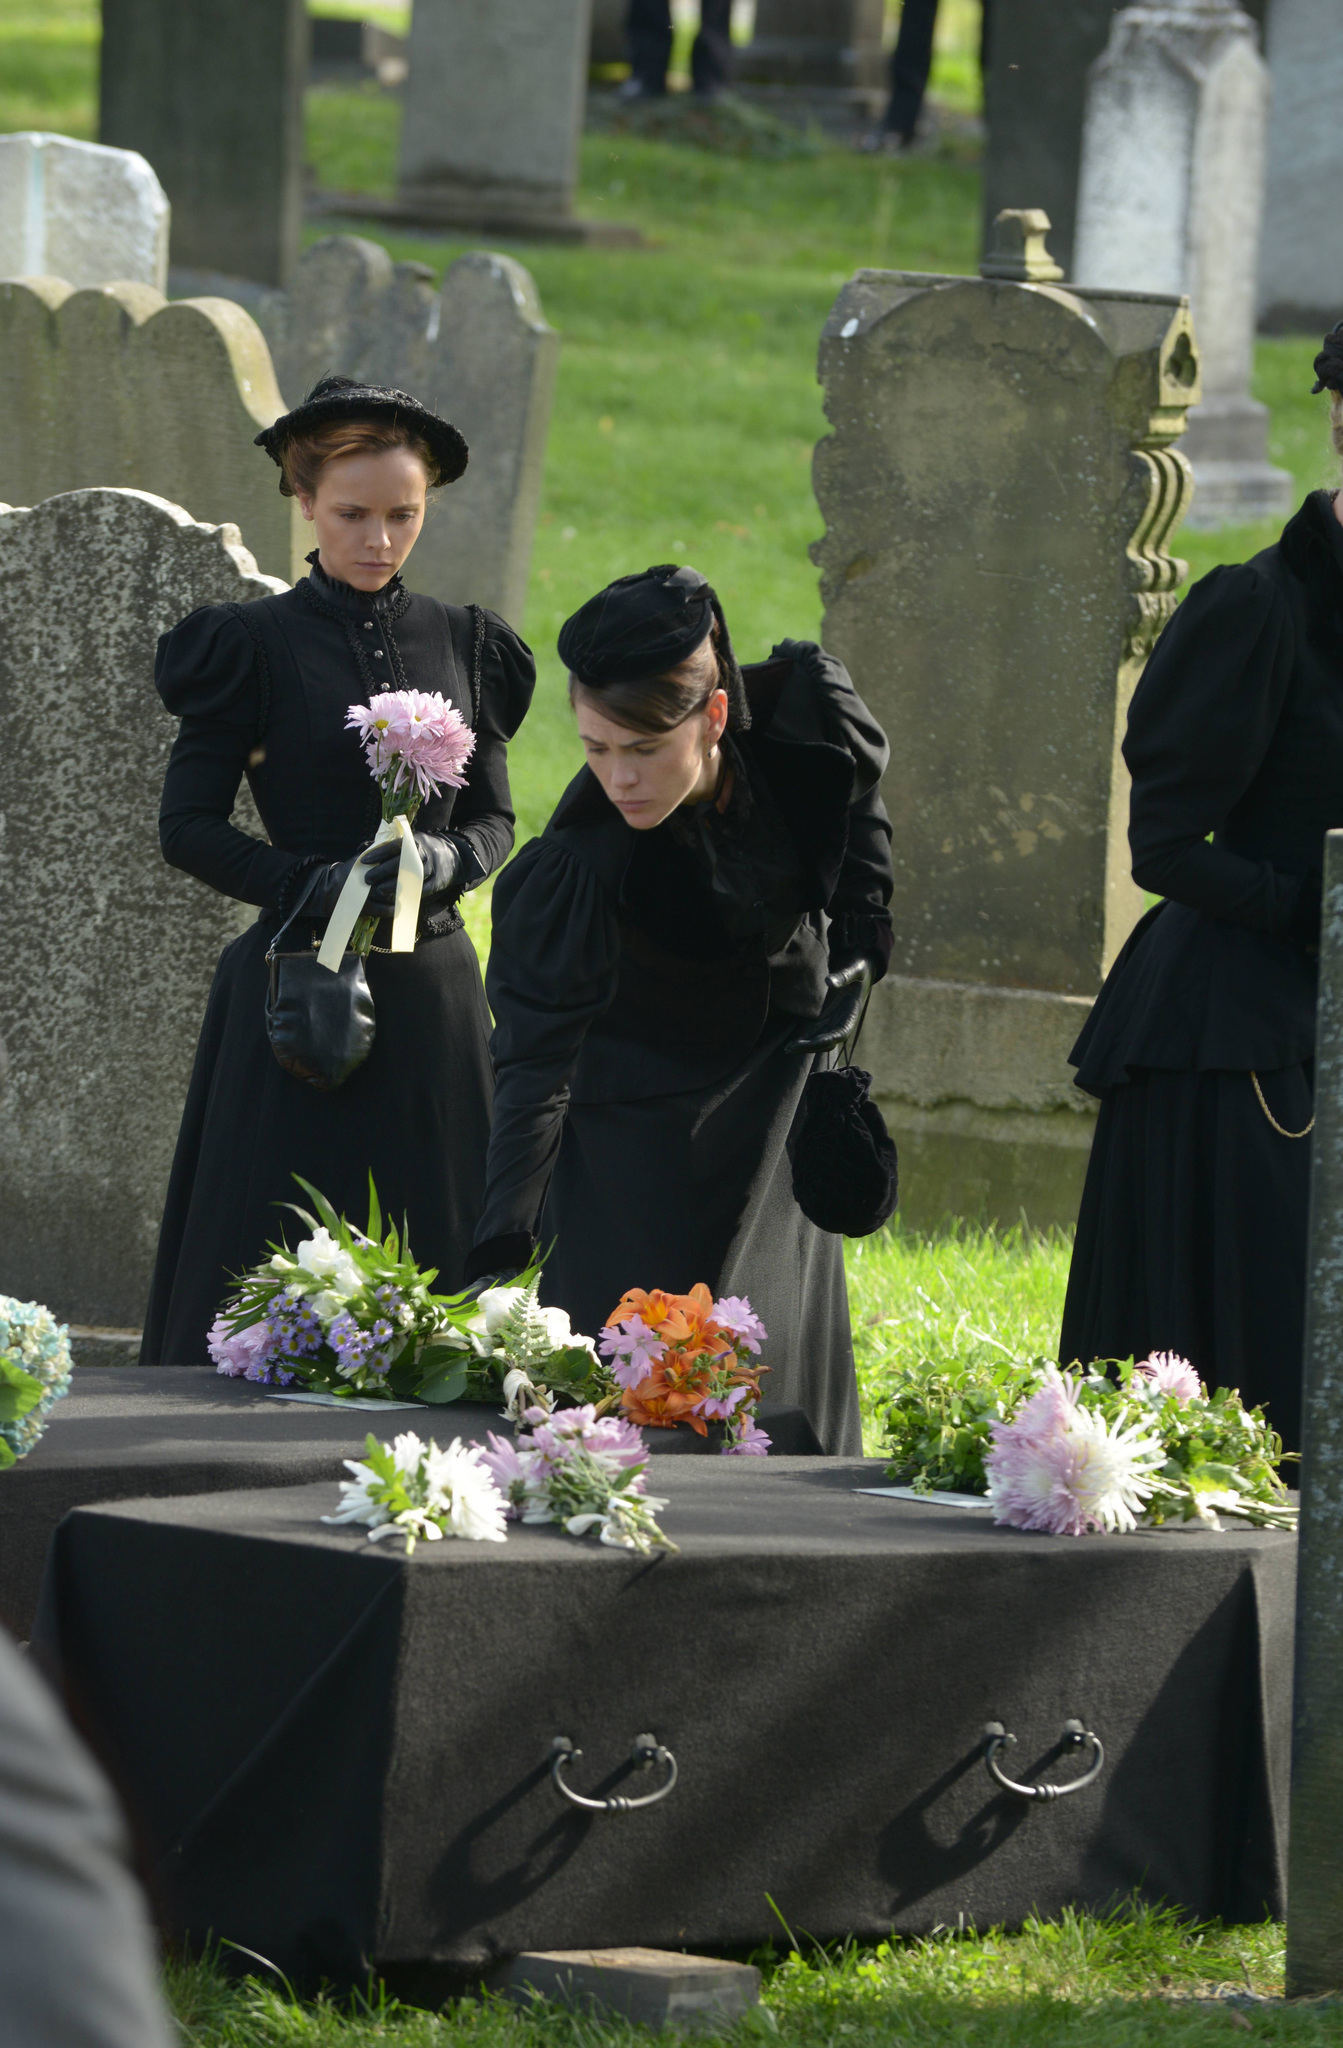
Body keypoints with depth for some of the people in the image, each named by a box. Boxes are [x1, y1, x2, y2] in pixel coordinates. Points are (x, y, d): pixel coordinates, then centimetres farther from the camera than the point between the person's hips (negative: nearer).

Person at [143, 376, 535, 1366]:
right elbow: (189, 826, -4)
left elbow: (495, 816, 12)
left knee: (436, 1257, 3)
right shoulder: (256, 645, -3)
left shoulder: (462, 644, 9)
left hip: (430, 988, 4)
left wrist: (448, 860, -11)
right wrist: (314, 885, -17)